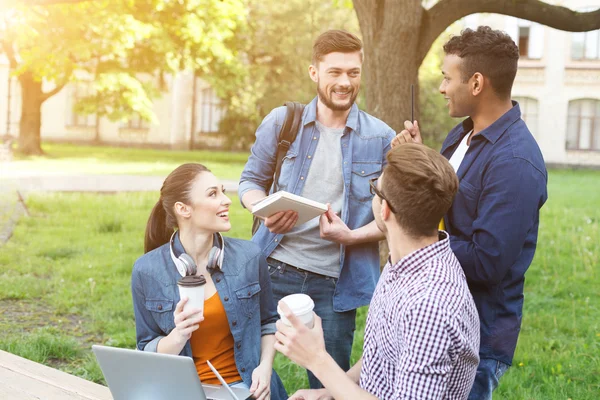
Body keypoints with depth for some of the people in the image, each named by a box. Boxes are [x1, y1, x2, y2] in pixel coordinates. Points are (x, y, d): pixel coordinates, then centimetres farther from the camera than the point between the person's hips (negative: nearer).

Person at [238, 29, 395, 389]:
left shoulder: (381, 138, -1)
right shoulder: (282, 122, 1)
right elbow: (251, 180, 8)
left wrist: (352, 236, -15)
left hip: (335, 282, 0)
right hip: (274, 269, 1)